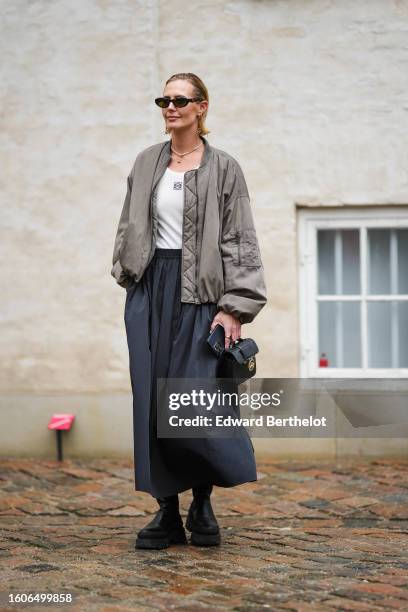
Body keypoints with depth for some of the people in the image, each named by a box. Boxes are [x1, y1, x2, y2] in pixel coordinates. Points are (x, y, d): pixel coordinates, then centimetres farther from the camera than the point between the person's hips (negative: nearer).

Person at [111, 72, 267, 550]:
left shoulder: (223, 168, 0)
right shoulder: (146, 163, 12)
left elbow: (240, 242, -3)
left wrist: (234, 307, -10)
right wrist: (130, 274, 7)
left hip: (200, 291, -3)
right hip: (150, 289, 4)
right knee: (152, 399, -1)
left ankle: (202, 503, 12)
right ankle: (167, 513, 6)